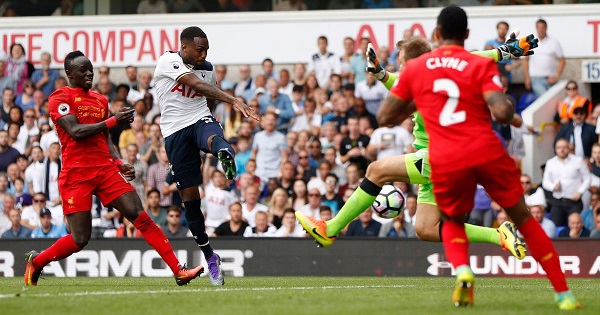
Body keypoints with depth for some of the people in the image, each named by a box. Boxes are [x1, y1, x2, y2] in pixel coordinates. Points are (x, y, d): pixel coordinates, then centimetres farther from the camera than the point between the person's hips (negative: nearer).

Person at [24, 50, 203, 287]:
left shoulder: (100, 101, 18)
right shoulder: (60, 98, -3)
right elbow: (76, 132, -15)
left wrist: (119, 163, 5)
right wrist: (114, 120, -15)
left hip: (106, 170, 6)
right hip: (77, 174, -6)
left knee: (141, 218, -7)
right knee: (80, 238, -8)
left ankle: (178, 270, -11)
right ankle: (35, 262, 18)